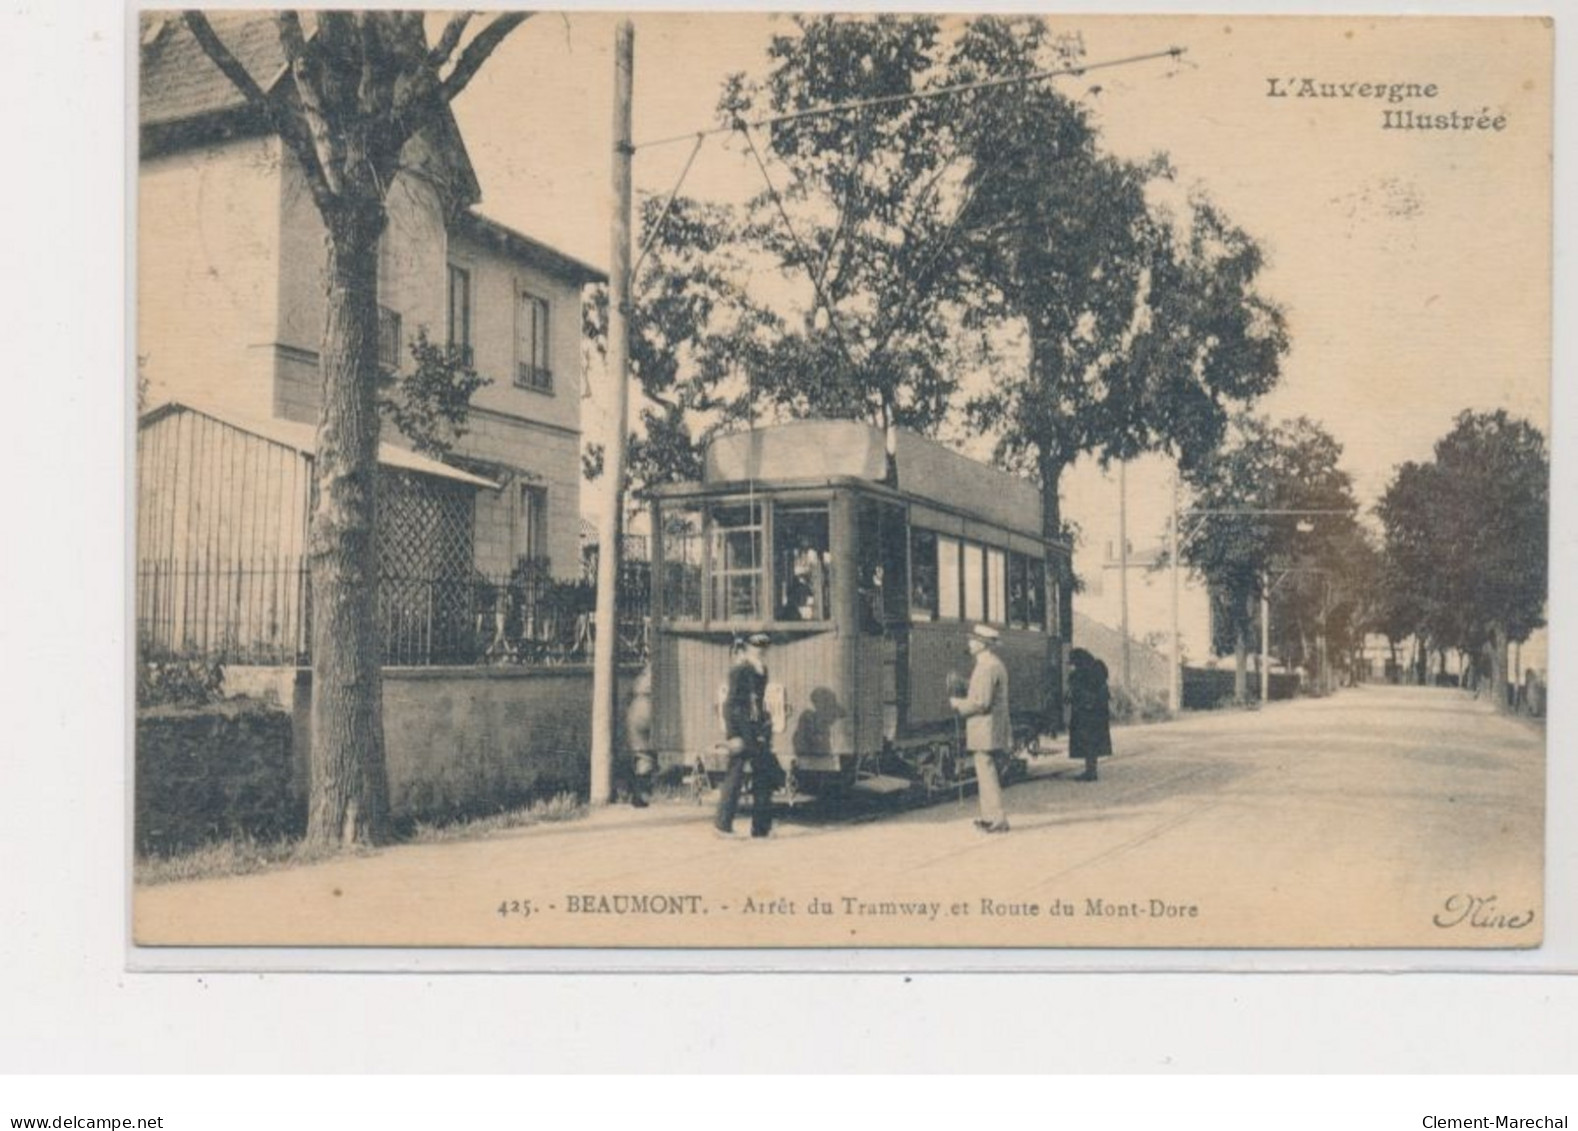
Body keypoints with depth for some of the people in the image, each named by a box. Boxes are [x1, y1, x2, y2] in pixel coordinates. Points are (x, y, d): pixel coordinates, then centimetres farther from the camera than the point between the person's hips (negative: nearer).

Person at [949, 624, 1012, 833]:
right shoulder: (994, 665, 16)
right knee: (986, 774, 16)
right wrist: (963, 699, 15)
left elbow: (981, 703, -22)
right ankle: (989, 816, 22)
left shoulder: (987, 667, -18)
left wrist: (958, 704, -9)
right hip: (988, 731, 10)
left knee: (987, 774, -7)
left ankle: (998, 820, -5)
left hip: (986, 732, -10)